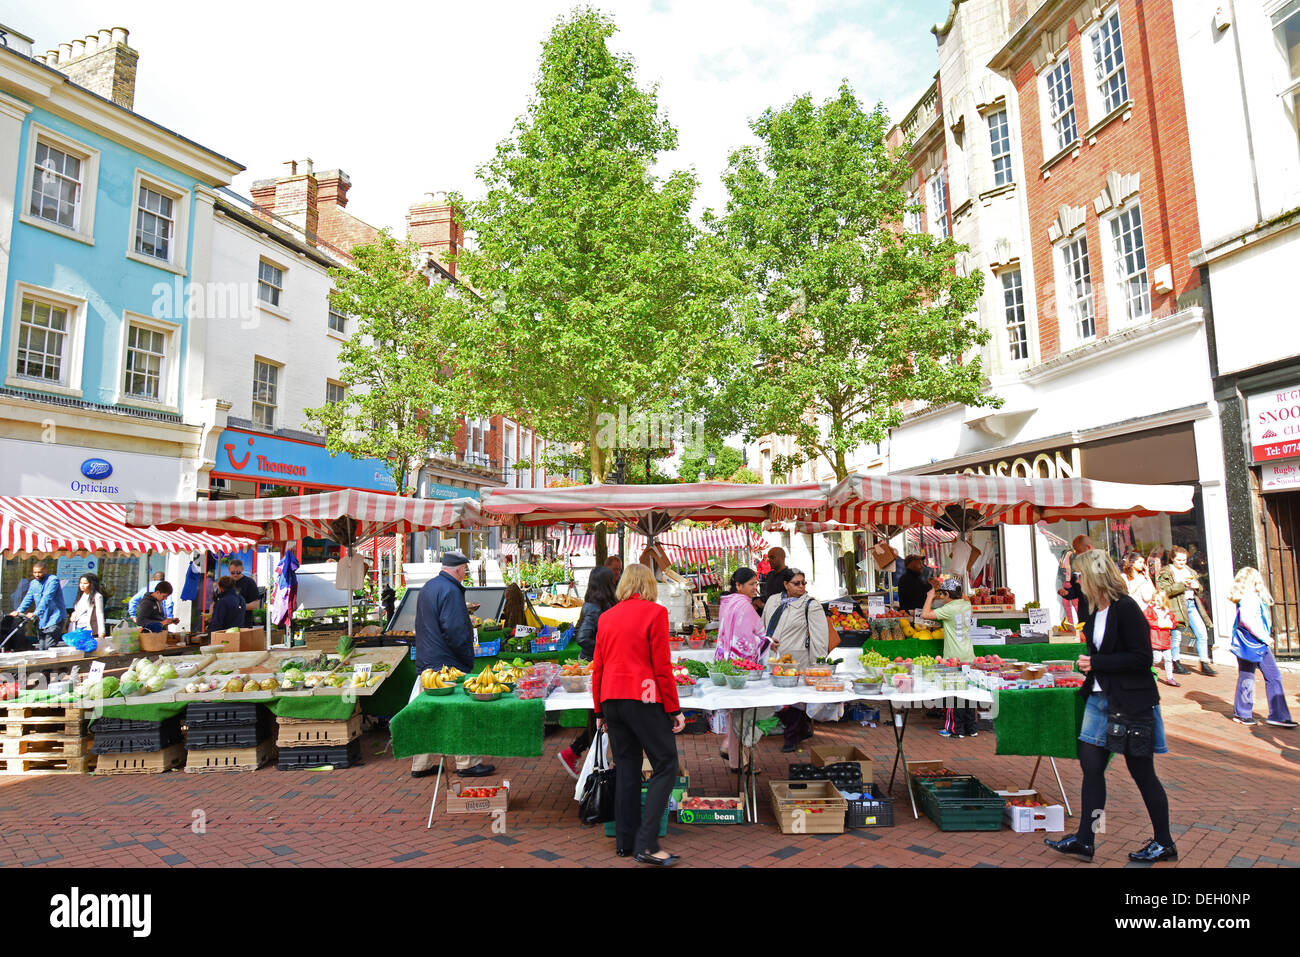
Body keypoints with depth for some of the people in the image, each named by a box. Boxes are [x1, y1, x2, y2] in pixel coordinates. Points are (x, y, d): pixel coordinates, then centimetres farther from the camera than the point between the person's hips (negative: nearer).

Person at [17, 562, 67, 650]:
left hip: (54, 618, -7)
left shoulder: (53, 580, -10)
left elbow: (47, 598, -20)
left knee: (49, 648, -15)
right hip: (41, 620, 7)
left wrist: (35, 613, -27)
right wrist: (19, 611, -4)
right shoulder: (33, 583, 13)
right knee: (41, 648, 7)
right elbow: (28, 599, 12)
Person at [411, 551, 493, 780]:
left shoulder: (428, 587, 13)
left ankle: (421, 765, 22)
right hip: (447, 664, -10)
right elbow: (454, 630, -24)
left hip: (426, 662, 10)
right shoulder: (450, 591, -18)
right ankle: (466, 764, 9)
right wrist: (468, 658, -12)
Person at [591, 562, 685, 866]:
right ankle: (646, 843, -5)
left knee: (626, 767, 14)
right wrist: (674, 709, -2)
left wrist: (600, 710, 20)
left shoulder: (606, 617, 10)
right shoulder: (655, 612, -5)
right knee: (665, 764, 2)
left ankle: (625, 841, 20)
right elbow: (662, 667, -8)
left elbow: (597, 668, 12)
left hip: (611, 698, 6)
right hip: (642, 698, -6)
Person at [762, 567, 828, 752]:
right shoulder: (772, 601, 12)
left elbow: (820, 637, -7)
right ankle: (804, 728, 29)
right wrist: (768, 641, 2)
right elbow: (763, 625, 22)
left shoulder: (811, 605, -4)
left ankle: (792, 738, 17)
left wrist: (818, 665, -11)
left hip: (796, 660, -5)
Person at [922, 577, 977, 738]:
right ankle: (970, 728, 21)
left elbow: (925, 614, -19)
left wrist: (930, 596, -6)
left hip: (954, 658, -7)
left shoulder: (950, 609, -17)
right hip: (968, 657, 7)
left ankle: (955, 729, 8)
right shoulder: (966, 604, 4)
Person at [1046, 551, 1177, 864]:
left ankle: (1164, 844, 25)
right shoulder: (1096, 610, 9)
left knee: (1142, 771, 6)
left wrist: (1096, 663, -19)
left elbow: (1142, 658, -20)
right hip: (1101, 700, 8)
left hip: (1131, 705, -8)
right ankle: (1084, 840, 15)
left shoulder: (1125, 609, -17)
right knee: (1091, 767, 8)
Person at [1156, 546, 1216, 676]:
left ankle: (1205, 664, 6)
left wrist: (1196, 586, 3)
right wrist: (1182, 584, -19)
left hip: (1192, 605, 6)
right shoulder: (1166, 572, -1)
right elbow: (1165, 590, -13)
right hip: (1177, 606, -6)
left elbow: (1200, 589, 26)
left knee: (1202, 633, -1)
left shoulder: (1189, 571, 20)